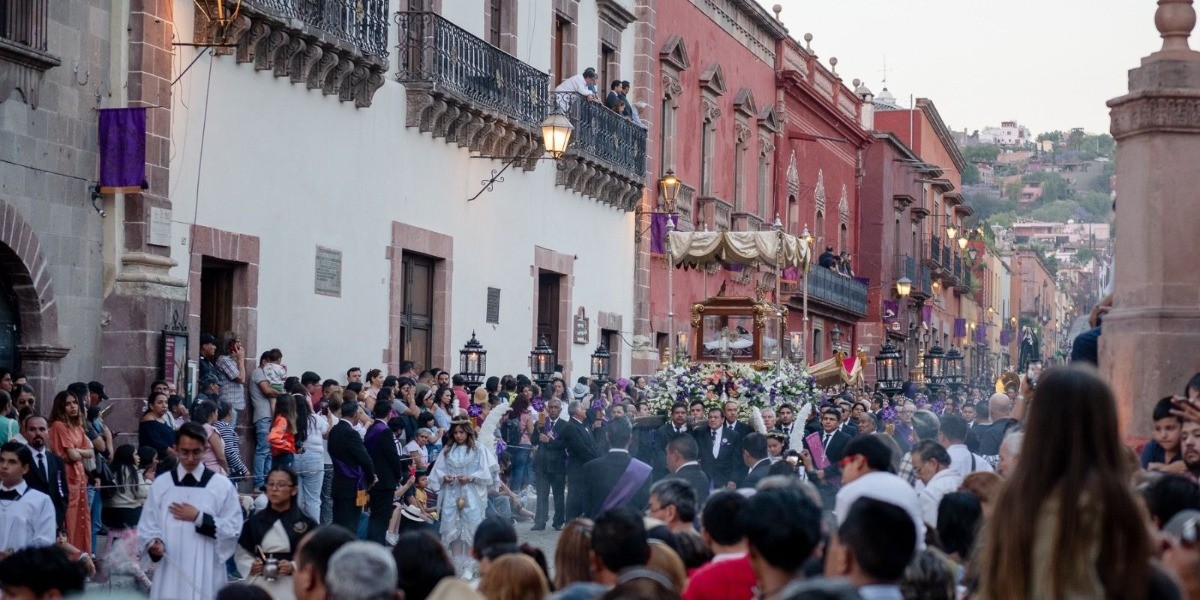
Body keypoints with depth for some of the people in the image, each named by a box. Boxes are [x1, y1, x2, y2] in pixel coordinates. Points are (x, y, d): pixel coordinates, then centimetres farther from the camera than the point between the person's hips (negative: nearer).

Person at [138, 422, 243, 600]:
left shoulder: (221, 485, 1)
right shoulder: (161, 484, 7)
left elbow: (233, 530, -2)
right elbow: (147, 526, 9)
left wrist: (199, 518, -11)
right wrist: (153, 543, -12)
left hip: (206, 575, -2)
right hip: (170, 574, 2)